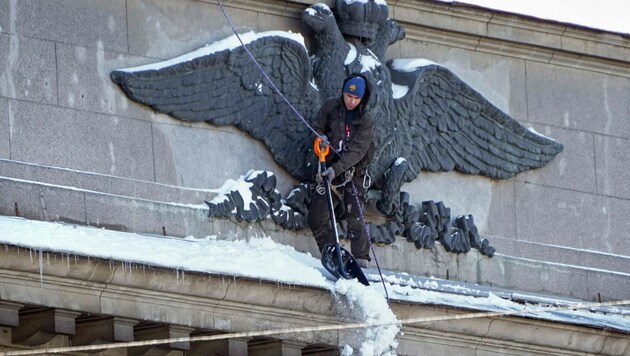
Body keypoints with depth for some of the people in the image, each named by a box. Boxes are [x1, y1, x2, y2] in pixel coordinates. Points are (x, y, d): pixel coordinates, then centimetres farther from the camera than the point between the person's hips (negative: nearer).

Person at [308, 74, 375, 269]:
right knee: (316, 219, -1)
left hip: (353, 173, -4)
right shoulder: (330, 107, 0)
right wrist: (320, 138, -14)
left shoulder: (365, 120, -9)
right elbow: (317, 127, 11)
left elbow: (357, 152, -17)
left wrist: (336, 169, -29)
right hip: (329, 168, 4)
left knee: (354, 218, -16)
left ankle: (361, 258, -10)